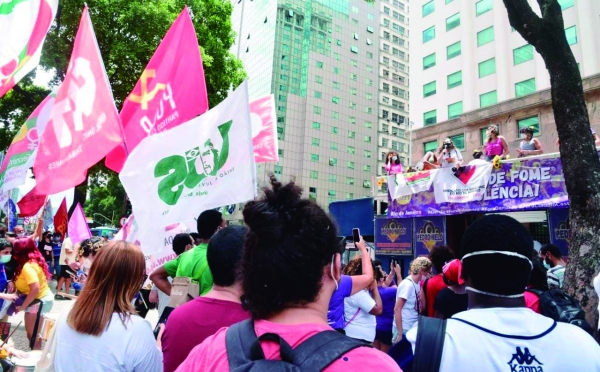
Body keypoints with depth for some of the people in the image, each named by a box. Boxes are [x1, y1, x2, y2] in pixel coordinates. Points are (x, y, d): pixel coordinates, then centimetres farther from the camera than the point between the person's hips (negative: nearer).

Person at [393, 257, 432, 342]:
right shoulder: (407, 284, -18)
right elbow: (397, 309, -18)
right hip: (404, 330, -8)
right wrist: (400, 333, -18)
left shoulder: (417, 283, 5)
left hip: (413, 328, 8)